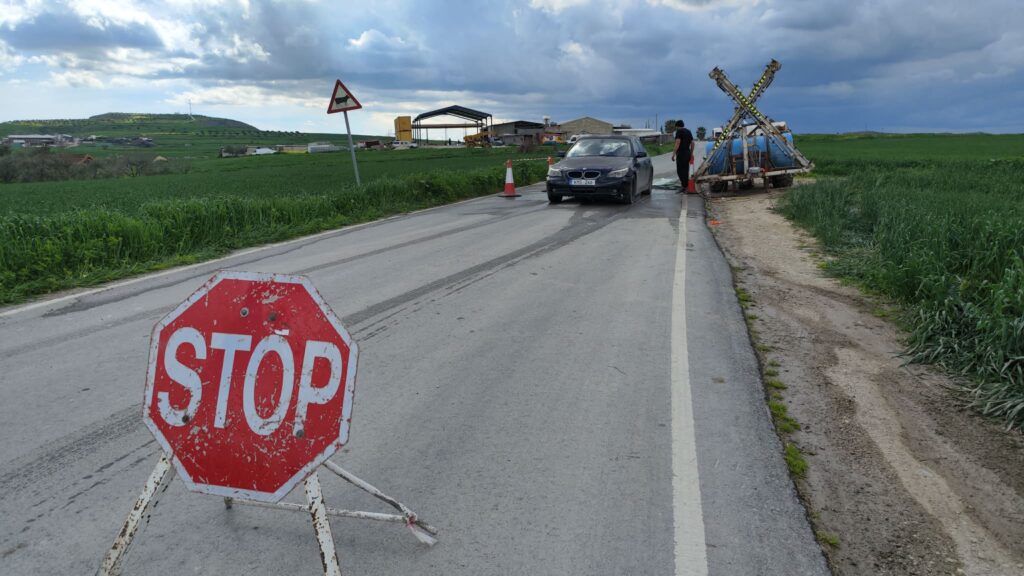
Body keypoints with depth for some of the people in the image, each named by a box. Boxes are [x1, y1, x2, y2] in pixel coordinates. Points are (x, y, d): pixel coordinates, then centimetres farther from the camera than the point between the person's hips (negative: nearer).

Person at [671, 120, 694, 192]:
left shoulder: (679, 131, -7)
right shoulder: (688, 131, 16)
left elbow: (678, 143, -18)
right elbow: (692, 143, 18)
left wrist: (673, 154, -19)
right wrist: (691, 153, 27)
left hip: (681, 153, -8)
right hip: (688, 153, 8)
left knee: (680, 170, -7)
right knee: (686, 170, 13)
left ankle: (684, 185, -17)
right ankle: (686, 185, 16)